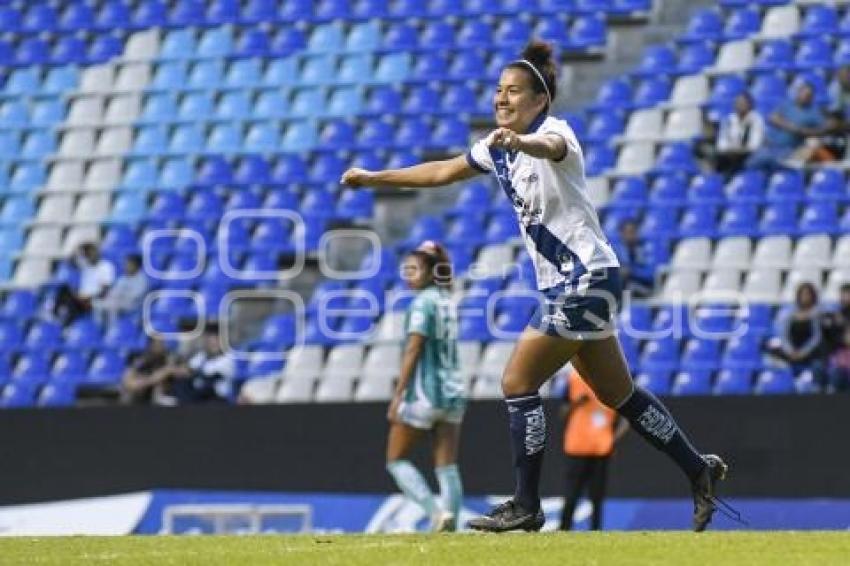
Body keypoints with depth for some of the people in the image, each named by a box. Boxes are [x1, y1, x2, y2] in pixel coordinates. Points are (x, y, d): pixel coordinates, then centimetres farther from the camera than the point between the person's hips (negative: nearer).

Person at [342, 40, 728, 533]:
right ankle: (700, 470, 22)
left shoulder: (556, 130, -14)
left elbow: (550, 149, -40)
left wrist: (520, 142, -61)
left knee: (518, 384, -10)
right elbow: (441, 172, 23)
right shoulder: (499, 146, 11)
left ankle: (526, 507, -4)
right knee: (619, 395, 12)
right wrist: (374, 178, 22)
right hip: (561, 286, 9)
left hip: (585, 278, -9)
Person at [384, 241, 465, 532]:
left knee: (396, 459, 3)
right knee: (447, 467, 4)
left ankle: (437, 512, -12)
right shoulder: (446, 300, 13)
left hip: (424, 393, -8)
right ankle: (450, 523, -3)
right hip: (453, 390, 8)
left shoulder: (423, 302, -11)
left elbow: (413, 350, -16)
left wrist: (398, 395, -15)